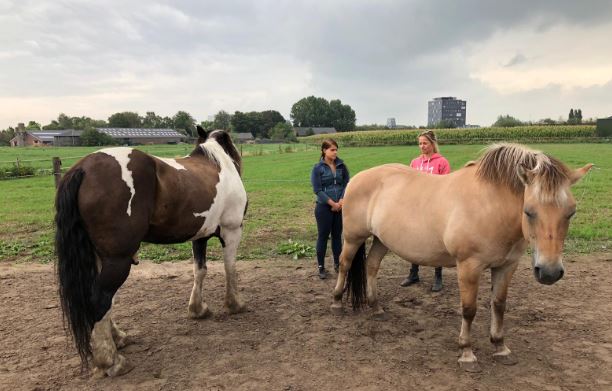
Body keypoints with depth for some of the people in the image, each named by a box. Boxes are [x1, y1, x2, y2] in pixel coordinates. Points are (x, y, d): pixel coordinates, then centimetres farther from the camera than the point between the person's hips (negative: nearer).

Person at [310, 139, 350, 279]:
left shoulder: (341, 166, 4)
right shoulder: (318, 168, -7)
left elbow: (347, 184, 3)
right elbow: (317, 190, -11)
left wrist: (342, 200, -12)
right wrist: (332, 203, -15)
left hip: (340, 207, 4)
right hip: (324, 207, -3)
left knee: (337, 235, 12)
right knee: (323, 236, 4)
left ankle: (338, 264, 25)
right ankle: (321, 267, 13)